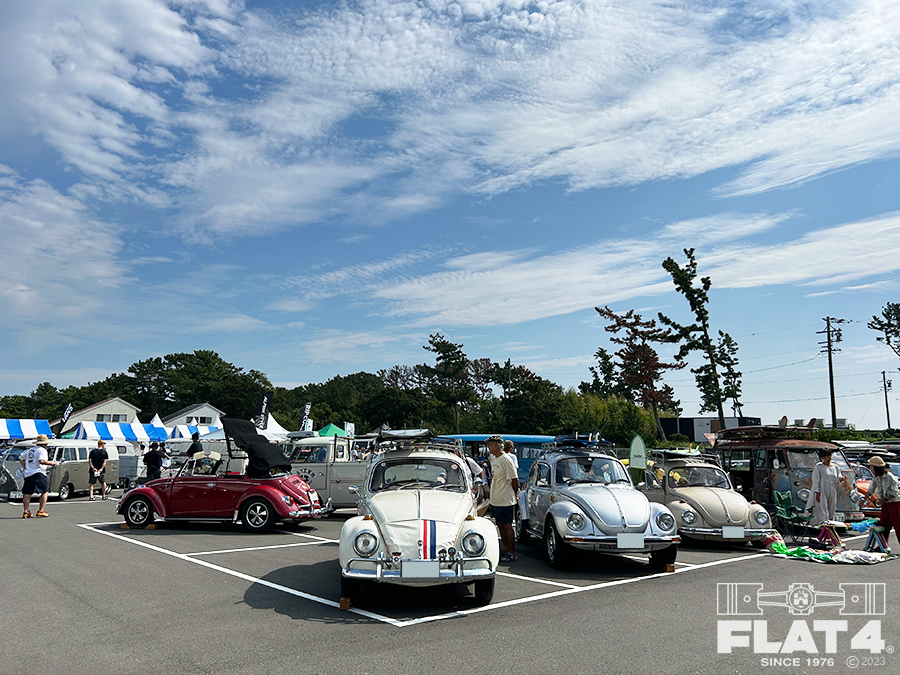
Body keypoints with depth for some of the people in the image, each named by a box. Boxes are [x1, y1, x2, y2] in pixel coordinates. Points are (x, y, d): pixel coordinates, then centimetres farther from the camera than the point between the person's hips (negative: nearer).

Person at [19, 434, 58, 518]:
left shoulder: (30, 449, 20)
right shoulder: (42, 450, -6)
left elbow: (21, 458, 29)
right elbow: (41, 461, -21)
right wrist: (52, 463, -10)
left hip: (28, 474, 8)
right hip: (38, 474, -8)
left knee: (27, 494, 9)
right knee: (45, 492, 0)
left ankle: (26, 511, 7)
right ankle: (40, 511, -4)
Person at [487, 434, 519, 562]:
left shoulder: (506, 460, -18)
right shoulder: (493, 459, 11)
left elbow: (514, 479, -14)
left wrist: (514, 493, -3)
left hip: (505, 500, -9)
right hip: (495, 499, 9)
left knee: (507, 525, -2)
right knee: (500, 525, 15)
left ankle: (512, 553, 6)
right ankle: (506, 550, 26)